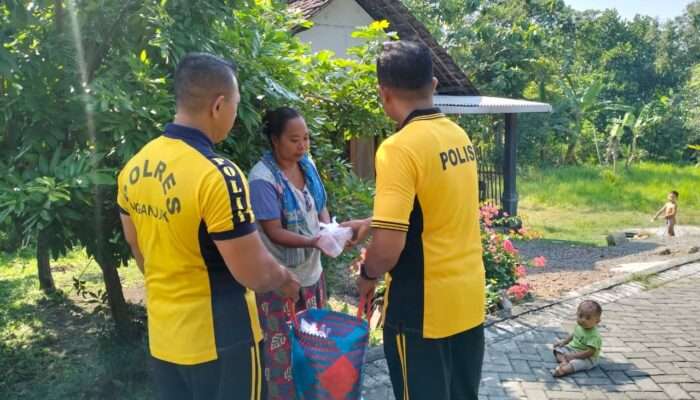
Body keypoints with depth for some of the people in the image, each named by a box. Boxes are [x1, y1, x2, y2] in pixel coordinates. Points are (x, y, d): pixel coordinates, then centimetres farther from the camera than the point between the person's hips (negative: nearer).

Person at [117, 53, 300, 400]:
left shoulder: (134, 167, -2)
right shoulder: (218, 175, -26)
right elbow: (255, 273, -23)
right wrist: (286, 279, -2)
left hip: (162, 336, 7)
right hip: (218, 340, -7)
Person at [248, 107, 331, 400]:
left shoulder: (307, 165, 1)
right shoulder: (263, 179, -21)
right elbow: (275, 233, -22)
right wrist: (315, 241, -34)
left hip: (311, 270, 7)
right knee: (283, 349, 6)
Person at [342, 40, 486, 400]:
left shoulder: (399, 148, -21)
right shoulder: (459, 135, 3)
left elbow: (389, 248, -24)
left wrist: (367, 275, -3)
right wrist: (373, 223, 19)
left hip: (423, 308, -7)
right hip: (469, 298, 7)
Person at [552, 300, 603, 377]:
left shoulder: (594, 335, -27)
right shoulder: (579, 326, -3)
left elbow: (590, 352, -29)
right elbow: (573, 335, 18)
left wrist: (573, 356, -30)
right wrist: (563, 342, 4)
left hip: (586, 358, -9)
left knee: (576, 362, -36)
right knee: (558, 349, 0)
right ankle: (564, 361, -25)